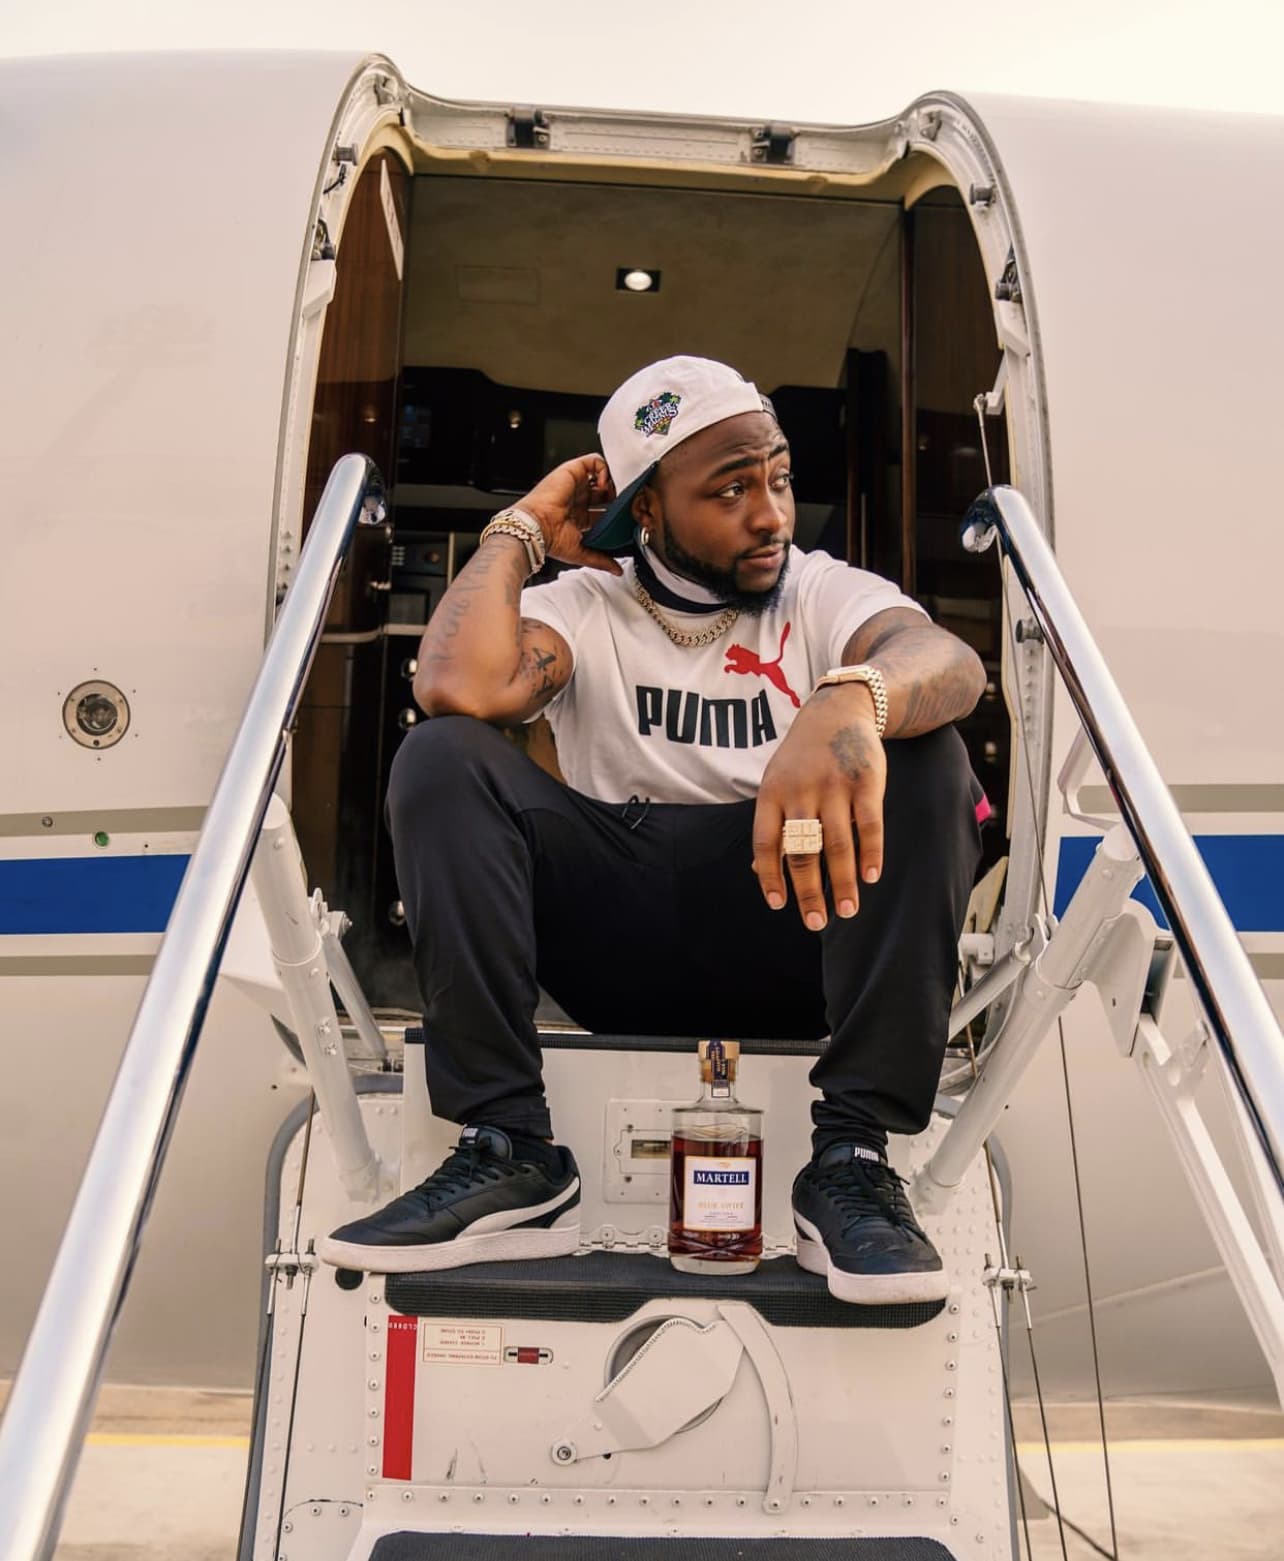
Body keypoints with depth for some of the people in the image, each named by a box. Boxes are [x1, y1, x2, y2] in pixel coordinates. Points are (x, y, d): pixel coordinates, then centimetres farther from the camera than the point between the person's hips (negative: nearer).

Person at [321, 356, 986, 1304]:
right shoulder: (582, 606, 7)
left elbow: (953, 664, -20)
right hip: (617, 934, 1)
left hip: (793, 924, 0)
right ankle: (509, 1155, -21)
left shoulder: (829, 594, 5)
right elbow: (458, 688, -16)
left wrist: (851, 696, -44)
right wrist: (521, 530, -2)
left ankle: (853, 1158, -25)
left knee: (924, 759, -24)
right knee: (444, 759, -18)